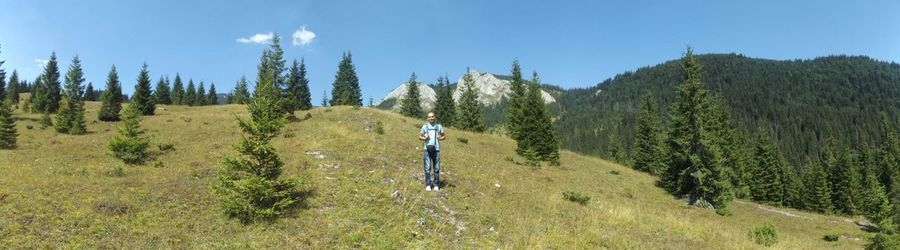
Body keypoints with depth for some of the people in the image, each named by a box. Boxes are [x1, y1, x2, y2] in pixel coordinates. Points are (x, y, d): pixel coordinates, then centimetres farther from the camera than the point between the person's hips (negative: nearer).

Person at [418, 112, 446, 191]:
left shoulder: (439, 126, 7)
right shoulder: (425, 126, 5)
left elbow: (444, 136, 16)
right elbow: (420, 137, 10)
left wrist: (441, 138, -6)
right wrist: (424, 138, -11)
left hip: (436, 149, 1)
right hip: (427, 149, -1)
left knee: (437, 168, 3)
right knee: (427, 168, -2)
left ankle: (436, 185, 12)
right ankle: (428, 185, 5)